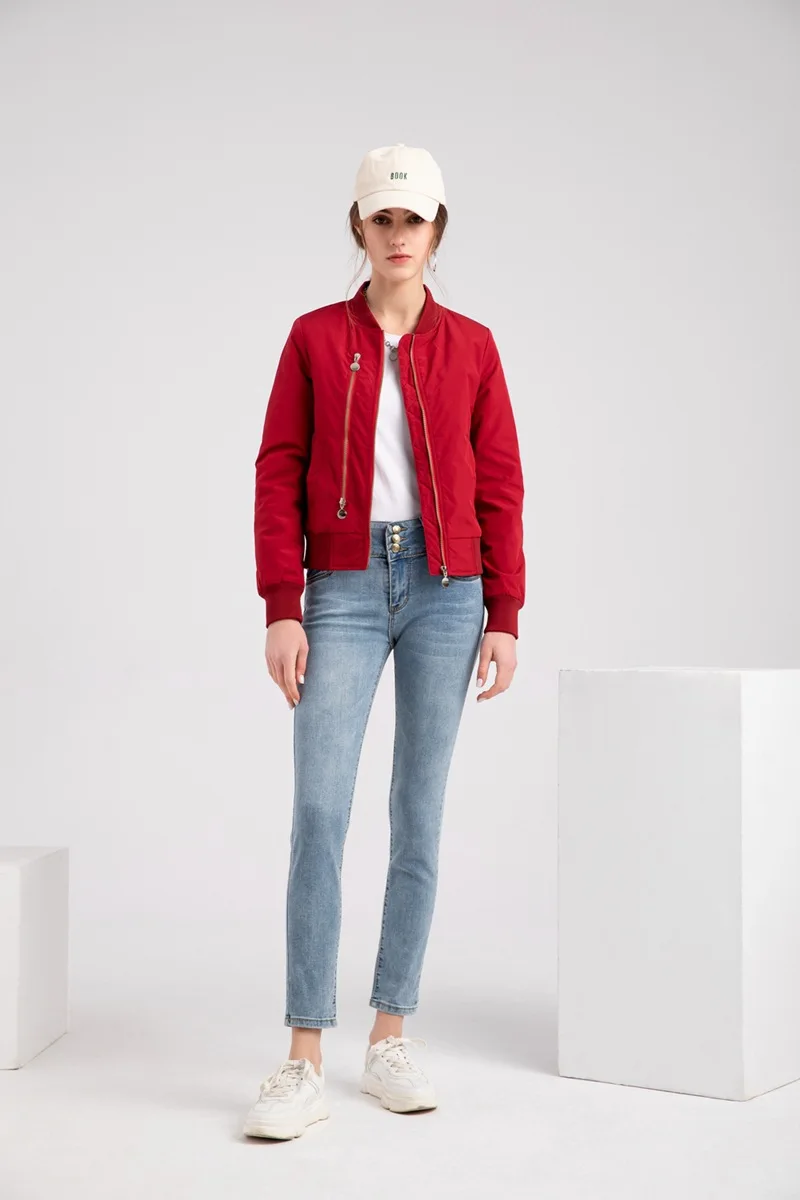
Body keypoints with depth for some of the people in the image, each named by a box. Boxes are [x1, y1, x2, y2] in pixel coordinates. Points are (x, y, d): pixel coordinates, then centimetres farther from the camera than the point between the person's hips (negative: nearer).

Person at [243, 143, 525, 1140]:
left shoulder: (470, 347, 7)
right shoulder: (316, 337, 5)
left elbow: (500, 489, 6)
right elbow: (279, 477, 1)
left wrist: (504, 618, 0)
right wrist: (281, 611, -7)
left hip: (446, 589, 1)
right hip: (343, 589, -1)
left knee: (420, 815, 4)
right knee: (319, 811, -10)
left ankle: (390, 1039, 15)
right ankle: (305, 1063, -5)